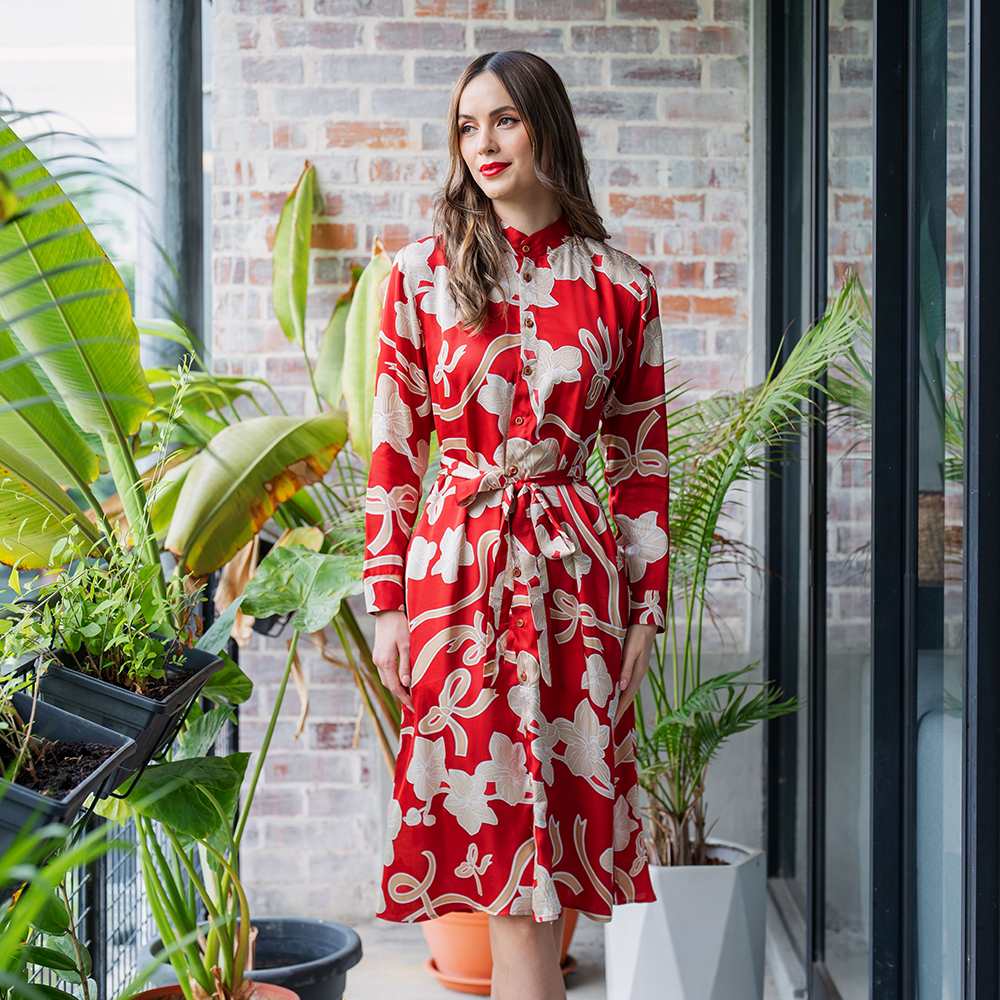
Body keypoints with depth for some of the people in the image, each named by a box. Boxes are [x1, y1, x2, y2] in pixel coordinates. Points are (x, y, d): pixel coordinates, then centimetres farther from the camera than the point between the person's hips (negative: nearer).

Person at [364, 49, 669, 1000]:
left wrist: (646, 609, 4)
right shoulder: (423, 271, 3)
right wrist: (387, 600, -1)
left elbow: (643, 458, 8)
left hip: (574, 570, 1)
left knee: (552, 806, 2)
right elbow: (392, 448, 3)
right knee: (498, 816, 2)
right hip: (456, 565, 0)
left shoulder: (619, 286, 5)